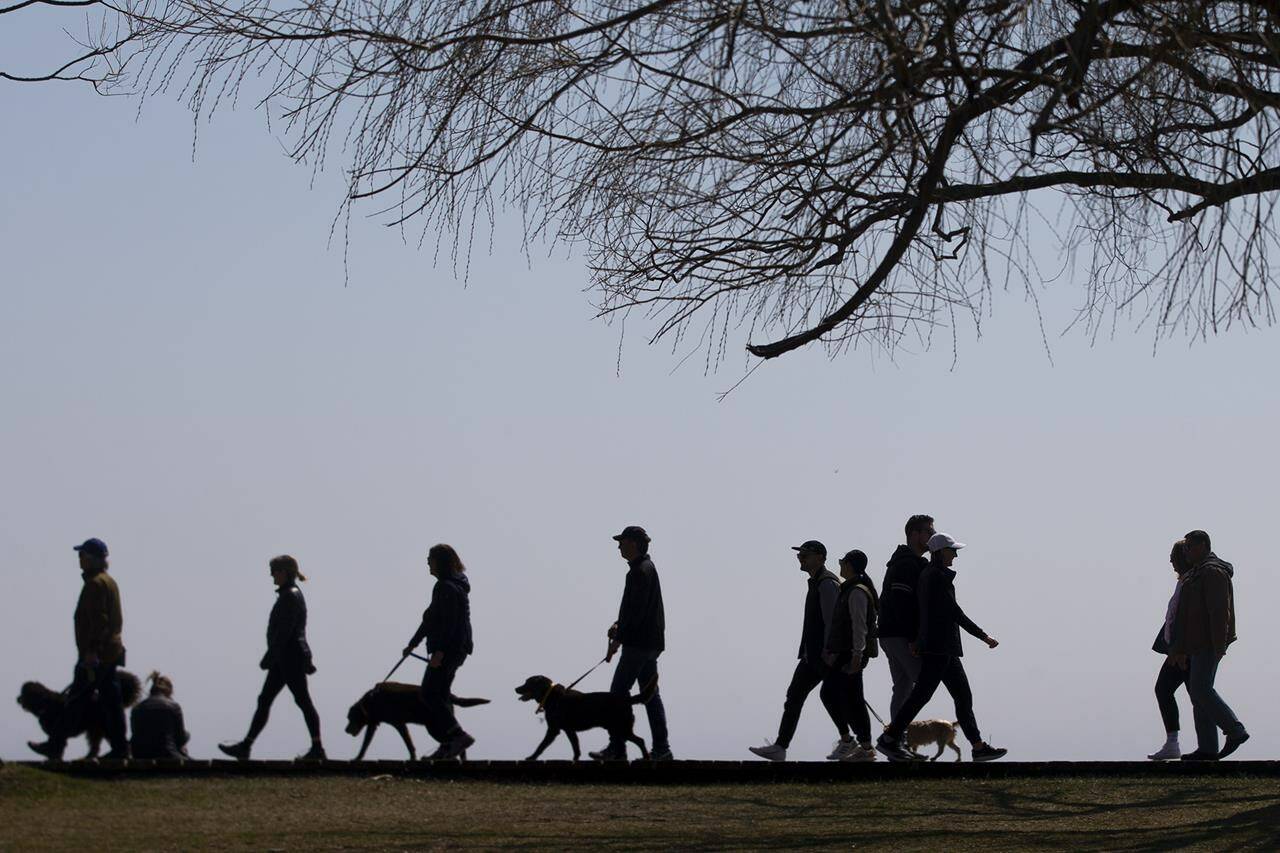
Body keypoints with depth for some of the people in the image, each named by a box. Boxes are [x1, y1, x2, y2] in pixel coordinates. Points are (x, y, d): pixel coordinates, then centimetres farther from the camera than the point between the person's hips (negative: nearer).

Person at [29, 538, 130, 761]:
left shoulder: (95, 584, -13)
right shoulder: (109, 581, 18)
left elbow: (98, 621, -20)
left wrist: (91, 652, -21)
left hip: (95, 655, -10)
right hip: (112, 650, 10)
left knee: (77, 699, -5)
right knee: (110, 699, 9)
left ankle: (56, 746, 0)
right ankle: (119, 747, 6)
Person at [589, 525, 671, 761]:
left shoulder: (640, 572, -17)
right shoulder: (647, 567, 17)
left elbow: (637, 611, -21)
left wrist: (618, 638, -17)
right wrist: (619, 625, 11)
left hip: (639, 644, -11)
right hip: (651, 643, 11)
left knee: (619, 691, -8)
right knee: (650, 693, 11)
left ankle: (617, 749, -8)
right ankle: (661, 748, 11)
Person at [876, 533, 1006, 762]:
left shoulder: (928, 574, 17)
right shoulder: (937, 576, -12)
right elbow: (954, 612, -14)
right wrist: (983, 636, -11)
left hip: (944, 648, 10)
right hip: (939, 646, -10)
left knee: (963, 696, 8)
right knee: (922, 693, -9)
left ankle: (978, 746, 8)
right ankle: (889, 738, -6)